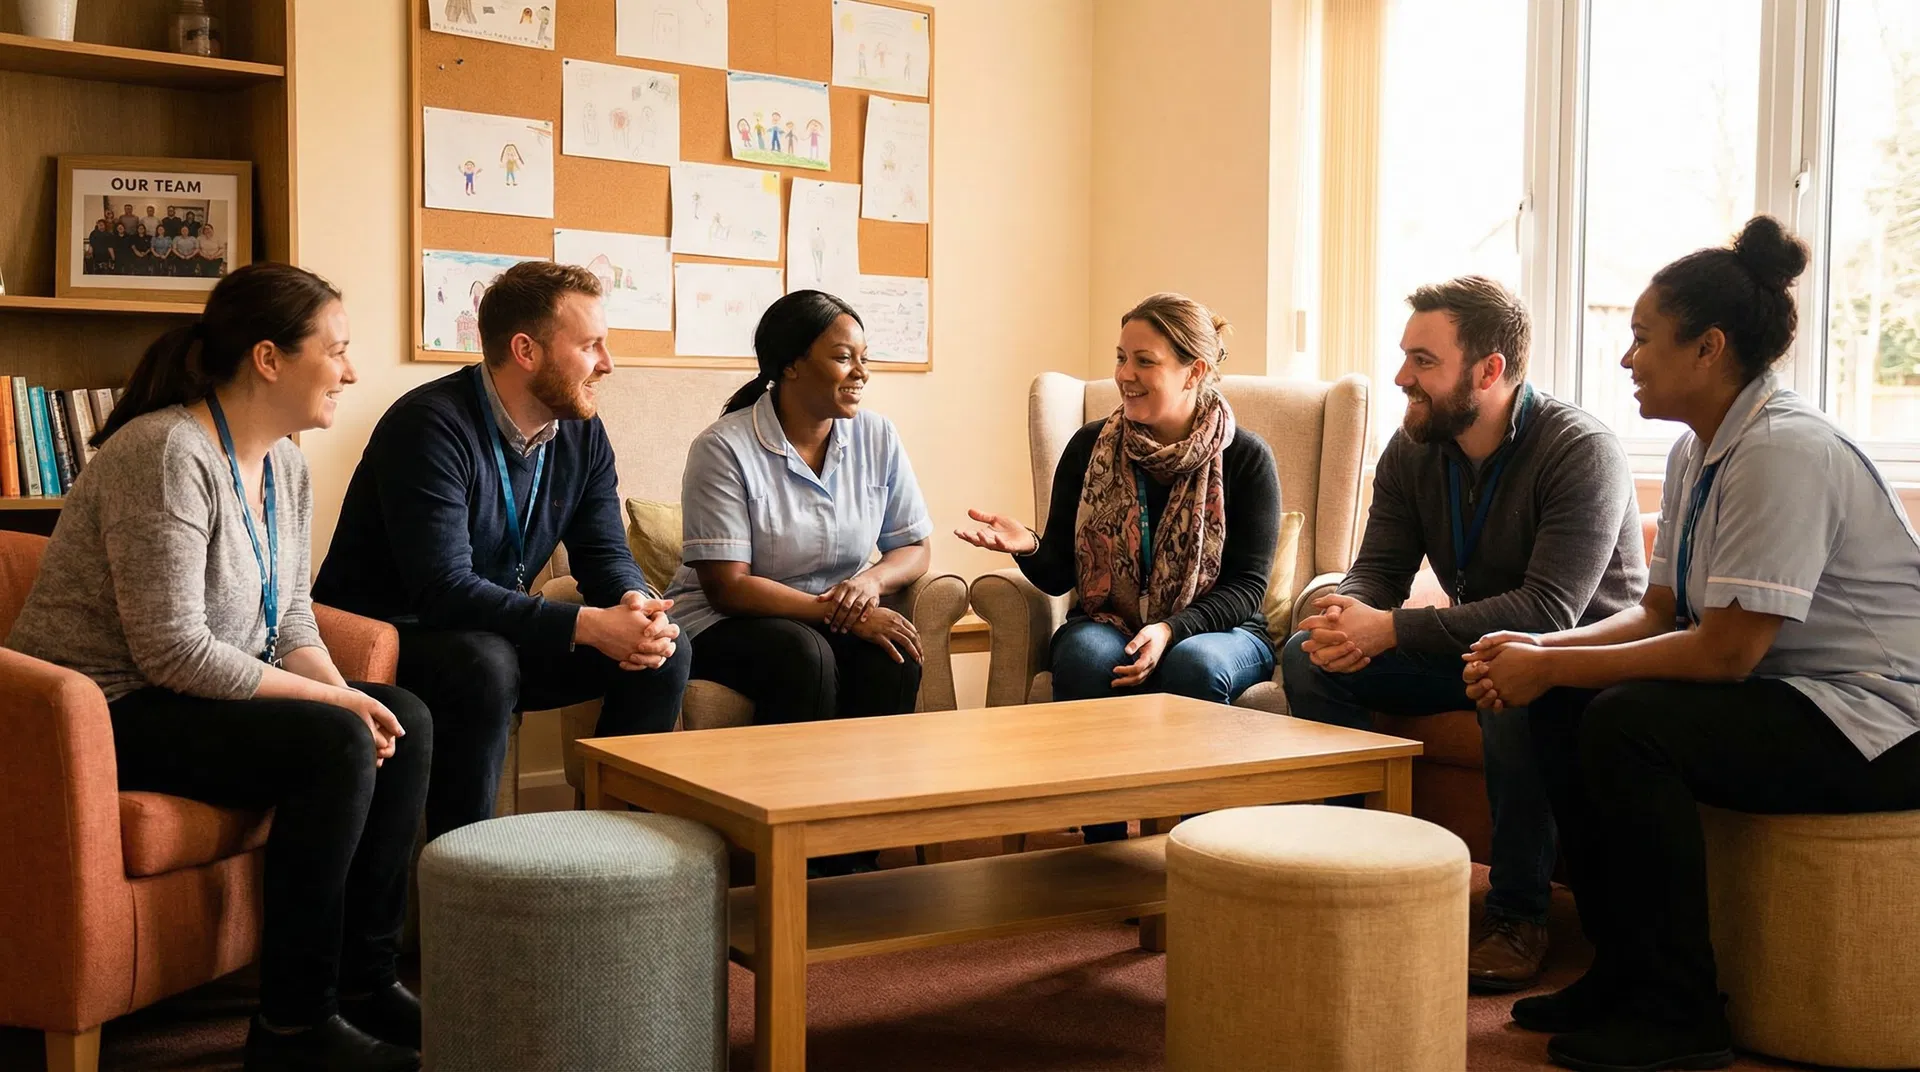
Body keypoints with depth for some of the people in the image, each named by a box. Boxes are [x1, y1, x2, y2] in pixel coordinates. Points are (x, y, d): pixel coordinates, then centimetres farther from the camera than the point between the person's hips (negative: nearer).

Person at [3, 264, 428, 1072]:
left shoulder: (285, 465, 7)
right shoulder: (167, 455, -23)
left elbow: (291, 623, 10)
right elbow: (173, 650, -27)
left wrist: (341, 694, -10)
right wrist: (330, 701, -21)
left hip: (203, 696, 9)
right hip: (106, 713, -9)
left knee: (405, 723, -5)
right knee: (333, 747, -27)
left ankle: (365, 980, 3)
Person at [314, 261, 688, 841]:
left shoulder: (581, 433, 1)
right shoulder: (430, 426, -24)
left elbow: (606, 554, 2)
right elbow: (443, 590, -31)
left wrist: (635, 606, -24)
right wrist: (588, 624, -37)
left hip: (497, 632, 7)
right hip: (385, 638, -7)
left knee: (665, 654, -8)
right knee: (486, 667, -38)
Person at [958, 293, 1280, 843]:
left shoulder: (1245, 458, -4)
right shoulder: (1090, 446, 2)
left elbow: (1247, 586, -7)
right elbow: (1059, 575, 3)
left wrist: (1170, 630, -24)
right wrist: (1027, 548, -21)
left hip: (1213, 630, -1)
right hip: (1109, 626, 2)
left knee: (1194, 664, -37)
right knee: (1086, 655, -34)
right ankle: (1103, 853, -25)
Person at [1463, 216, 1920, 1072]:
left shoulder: (1784, 452, -22)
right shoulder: (1698, 451, 8)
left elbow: (1724, 653, -25)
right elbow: (1659, 614, 9)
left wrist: (1551, 666, -18)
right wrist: (1540, 651, -8)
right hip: (1784, 698, 9)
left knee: (1628, 720, -27)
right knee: (1561, 704, -3)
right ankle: (1622, 970, 6)